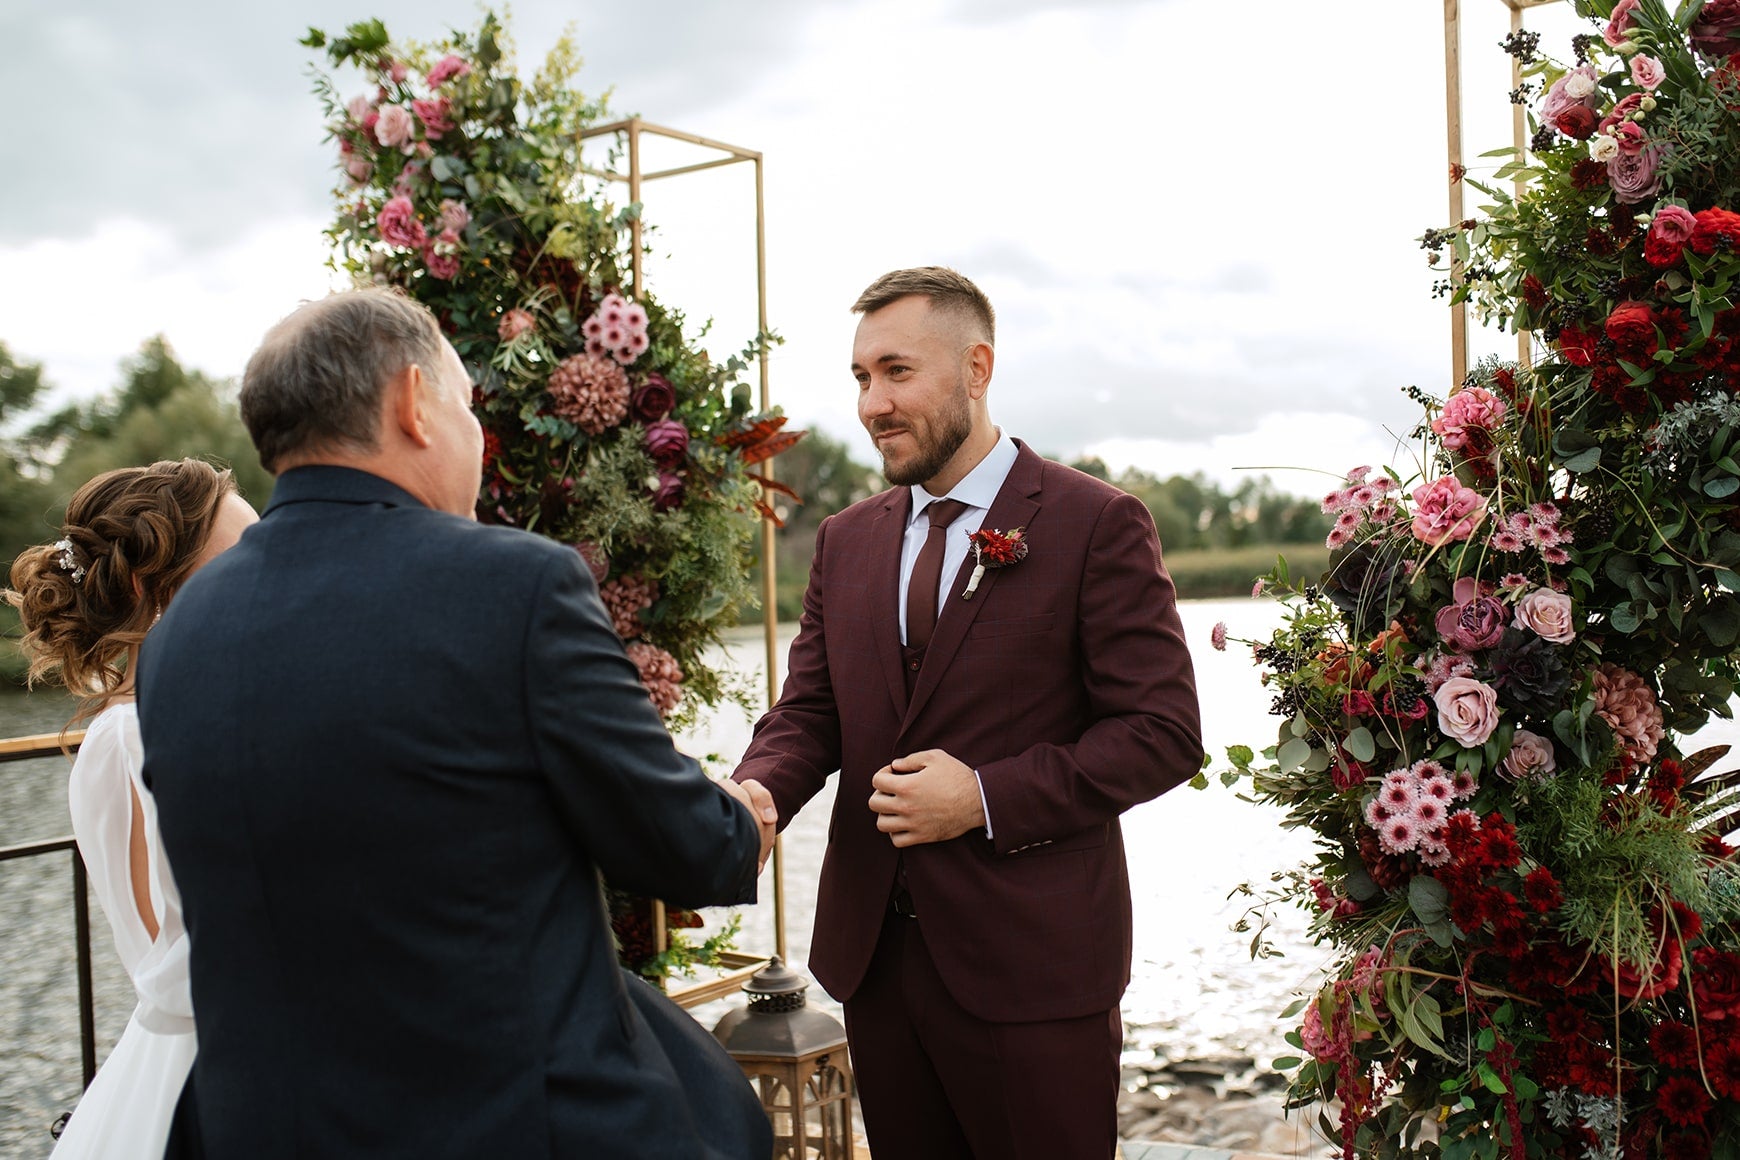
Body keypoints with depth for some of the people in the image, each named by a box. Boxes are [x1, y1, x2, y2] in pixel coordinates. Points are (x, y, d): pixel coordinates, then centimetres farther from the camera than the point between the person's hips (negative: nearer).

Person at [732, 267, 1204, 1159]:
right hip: (871, 951, 5)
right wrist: (755, 794, -15)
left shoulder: (1095, 523, -7)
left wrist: (988, 798, -18)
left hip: (1031, 961, -5)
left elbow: (1164, 732, -10)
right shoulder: (847, 540, 10)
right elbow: (807, 714, 8)